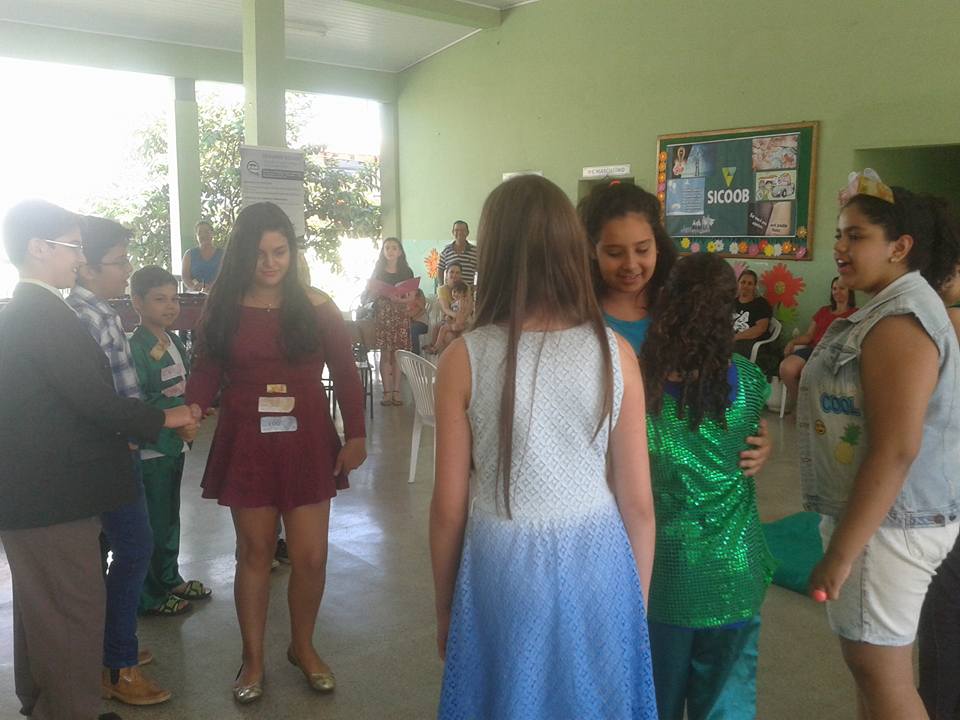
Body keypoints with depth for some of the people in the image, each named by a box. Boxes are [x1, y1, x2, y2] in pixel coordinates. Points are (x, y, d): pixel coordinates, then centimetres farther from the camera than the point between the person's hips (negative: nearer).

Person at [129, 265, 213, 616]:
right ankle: (149, 597, 17)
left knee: (170, 518, 20)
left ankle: (170, 580, 36)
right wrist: (178, 408, -22)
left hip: (174, 445, 8)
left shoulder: (173, 342, 8)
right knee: (152, 523, 3)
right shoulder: (136, 348, -18)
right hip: (150, 449, -8)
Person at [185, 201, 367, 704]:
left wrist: (355, 435, -4)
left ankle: (303, 647, 27)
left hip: (306, 442, 0)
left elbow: (345, 376, 2)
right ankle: (253, 659, 26)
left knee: (311, 556, 2)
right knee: (254, 552, 9)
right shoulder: (222, 310, 2)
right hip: (245, 444, 0)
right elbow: (204, 376, 1)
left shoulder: (316, 308, -1)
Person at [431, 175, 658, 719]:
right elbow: (638, 502, -4)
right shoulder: (615, 353, -8)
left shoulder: (464, 359, -12)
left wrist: (444, 607, 8)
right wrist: (639, 600, 11)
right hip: (599, 566, 2)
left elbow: (449, 507, -7)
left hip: (505, 568, -1)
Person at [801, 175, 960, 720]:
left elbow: (895, 451, -27)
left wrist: (840, 553, -24)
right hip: (885, 513, 10)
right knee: (878, 663, 21)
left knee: (881, 674, 2)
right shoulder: (896, 307, 11)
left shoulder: (898, 323, -21)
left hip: (888, 521, -10)